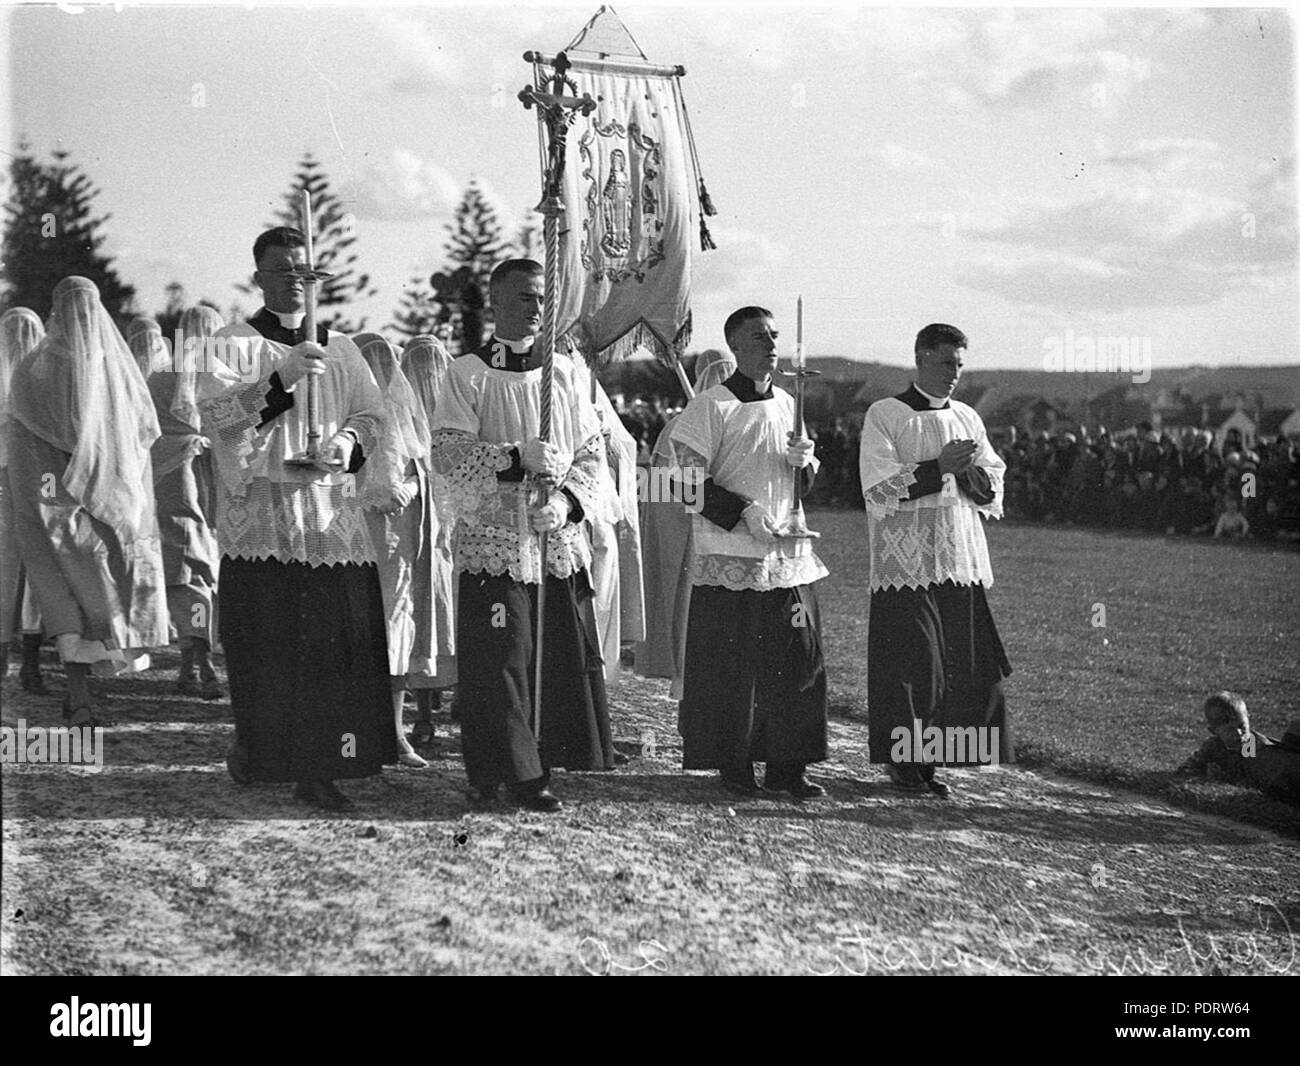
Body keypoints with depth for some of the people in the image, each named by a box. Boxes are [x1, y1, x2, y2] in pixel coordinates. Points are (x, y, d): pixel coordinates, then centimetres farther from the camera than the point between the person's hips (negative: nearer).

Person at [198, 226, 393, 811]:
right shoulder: (234, 343, 4)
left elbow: (372, 415, 15)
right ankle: (255, 747, 17)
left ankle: (317, 768, 4)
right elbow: (214, 412, -10)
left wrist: (346, 442, -7)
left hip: (332, 513, 3)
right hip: (259, 515, -3)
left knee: (334, 642, -3)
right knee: (264, 643, -4)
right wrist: (281, 377, -22)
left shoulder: (339, 348, 16)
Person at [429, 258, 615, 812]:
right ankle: (506, 768, 3)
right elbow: (447, 454, -9)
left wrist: (567, 500, -7)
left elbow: (591, 451, 11)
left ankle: (536, 766, 12)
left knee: (566, 656, 2)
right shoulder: (467, 373, 1)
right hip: (492, 539, -4)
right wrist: (519, 459, -19)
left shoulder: (563, 371, 13)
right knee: (498, 657, -6)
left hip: (559, 541, 4)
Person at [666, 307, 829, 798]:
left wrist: (804, 461, -1)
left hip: (788, 554, 6)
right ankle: (732, 765, 10)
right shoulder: (710, 407, -5)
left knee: (799, 661, 3)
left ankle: (787, 765, 11)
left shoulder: (787, 405, 14)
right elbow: (692, 482, -8)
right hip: (730, 559, -6)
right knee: (730, 666, -2)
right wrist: (745, 512, -16)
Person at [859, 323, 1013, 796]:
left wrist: (970, 472, -9)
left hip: (961, 562, 5)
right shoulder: (885, 416, -1)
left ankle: (931, 758, 11)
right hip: (906, 561, -5)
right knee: (911, 663, -6)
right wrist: (938, 467, -17)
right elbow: (878, 486, -11)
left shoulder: (967, 418, 14)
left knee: (962, 664, 2)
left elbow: (994, 488, 13)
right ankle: (904, 762, 4)